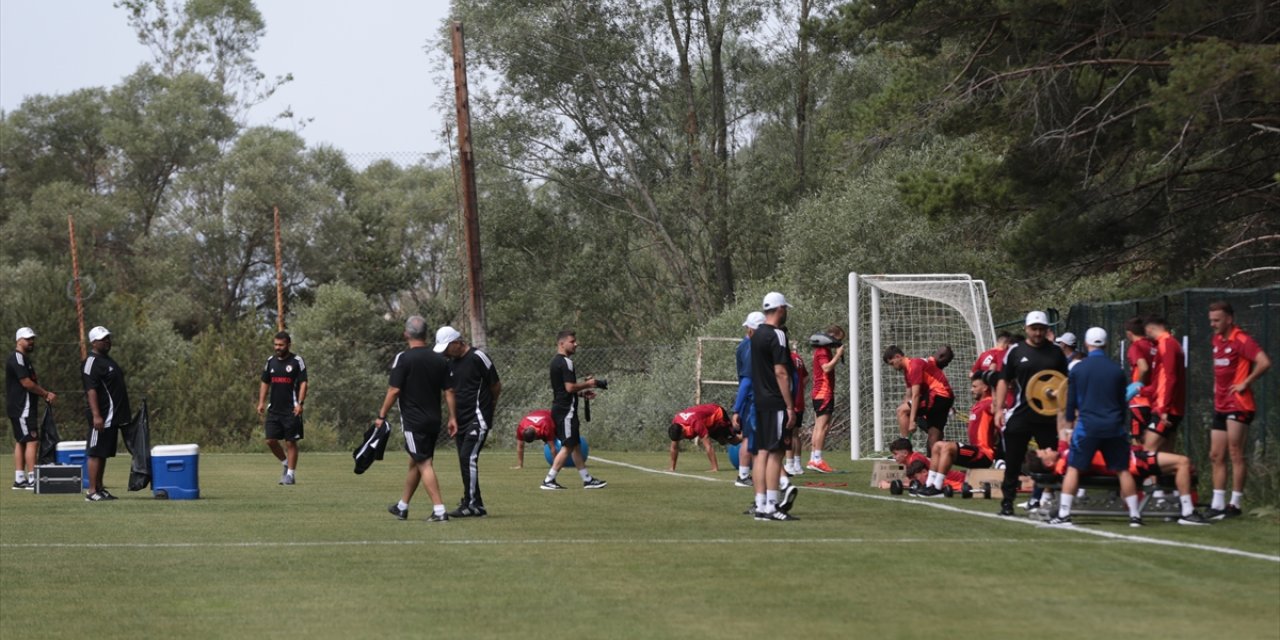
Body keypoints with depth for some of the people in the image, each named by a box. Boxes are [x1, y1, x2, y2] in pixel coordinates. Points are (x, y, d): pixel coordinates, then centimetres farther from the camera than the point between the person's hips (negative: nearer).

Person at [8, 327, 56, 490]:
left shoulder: (25, 359, 20)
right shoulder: (17, 359, -12)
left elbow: (32, 382, 19)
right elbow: (26, 383, -19)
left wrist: (46, 394, 3)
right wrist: (46, 394, -11)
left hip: (26, 408, 11)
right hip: (22, 409, -11)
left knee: (20, 442, 11)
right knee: (32, 441, -13)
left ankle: (19, 479, 15)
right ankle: (32, 480, -16)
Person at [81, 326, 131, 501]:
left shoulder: (108, 360, 19)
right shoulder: (92, 362, -12)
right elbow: (91, 390, -20)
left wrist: (123, 414, 25)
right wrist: (96, 415, -27)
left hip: (114, 417, 10)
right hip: (102, 417, -10)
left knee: (104, 454, 12)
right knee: (96, 453, -8)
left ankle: (100, 489, 17)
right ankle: (92, 492, -8)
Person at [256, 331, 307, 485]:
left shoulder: (297, 361, -5)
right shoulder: (271, 361, 10)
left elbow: (303, 383, -8)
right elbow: (265, 383, 17)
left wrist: (300, 403, -18)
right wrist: (261, 402, 6)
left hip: (291, 410, -5)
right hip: (274, 409, 5)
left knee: (290, 442, -1)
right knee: (270, 440, -1)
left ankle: (290, 474, 7)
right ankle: (285, 463, 22)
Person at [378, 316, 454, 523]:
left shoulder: (403, 358, -11)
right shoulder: (439, 360, 6)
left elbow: (394, 390, -13)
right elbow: (448, 391, 6)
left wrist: (382, 416, -5)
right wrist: (452, 418, 11)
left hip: (413, 421, -6)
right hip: (433, 421, 6)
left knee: (424, 464, -7)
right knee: (415, 462, 18)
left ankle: (439, 510, -16)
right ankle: (402, 507, 29)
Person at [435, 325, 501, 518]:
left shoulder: (478, 358, -11)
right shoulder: (451, 363, 12)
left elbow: (496, 386, -3)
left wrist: (487, 407, 10)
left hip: (478, 418, -8)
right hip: (461, 420, 8)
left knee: (468, 457, -17)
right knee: (465, 462, 7)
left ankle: (471, 504, -15)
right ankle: (476, 504, 13)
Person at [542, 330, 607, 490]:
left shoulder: (556, 362, 16)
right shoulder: (566, 362, -15)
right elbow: (570, 387, -22)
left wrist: (581, 392, 16)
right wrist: (588, 384, -8)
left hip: (559, 408, 10)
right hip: (566, 410, -10)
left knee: (576, 445, 13)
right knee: (568, 447, -7)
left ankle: (587, 479, 16)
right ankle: (548, 481, -7)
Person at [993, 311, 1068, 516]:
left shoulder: (1056, 353, 8)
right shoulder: (1016, 351, 4)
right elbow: (1004, 381, 6)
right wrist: (999, 409, -3)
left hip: (1048, 416, 1)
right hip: (1020, 415, -1)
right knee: (1013, 461, 3)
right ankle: (1007, 502, 11)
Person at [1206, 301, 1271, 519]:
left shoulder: (1241, 340, -12)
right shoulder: (1216, 340, 13)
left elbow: (1264, 362, -24)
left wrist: (1245, 383, -17)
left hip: (1238, 405, -9)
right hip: (1221, 406, 9)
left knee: (1235, 454, -6)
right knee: (1216, 456, 7)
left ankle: (1235, 503, -2)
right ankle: (1217, 504, 10)